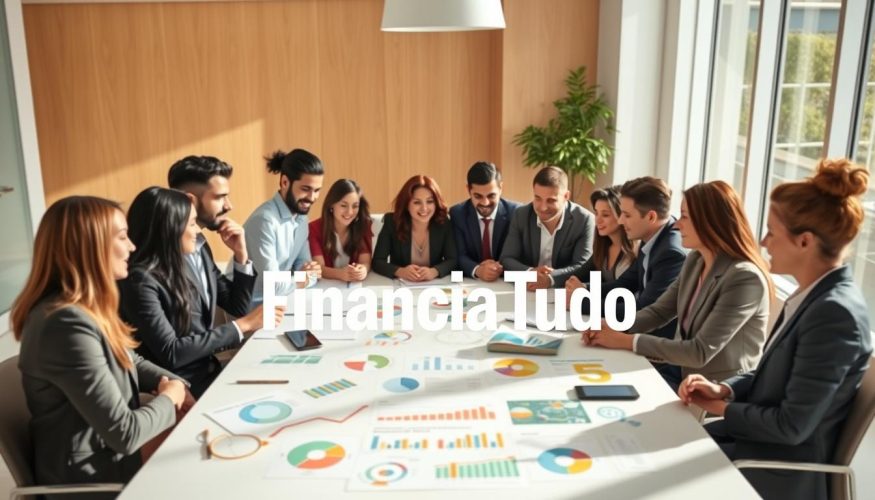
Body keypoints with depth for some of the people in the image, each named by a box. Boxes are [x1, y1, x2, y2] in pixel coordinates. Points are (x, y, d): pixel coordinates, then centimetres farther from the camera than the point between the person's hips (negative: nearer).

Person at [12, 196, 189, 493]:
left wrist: (174, 384, -1)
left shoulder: (86, 308, 2)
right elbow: (124, 433, -29)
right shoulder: (68, 324, -31)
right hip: (91, 479, -9)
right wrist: (169, 398, -9)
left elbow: (130, 362, 18)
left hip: (110, 459, 9)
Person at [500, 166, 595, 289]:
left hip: (565, 293, -1)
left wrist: (550, 279, -30)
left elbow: (583, 267, -13)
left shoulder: (584, 220, -9)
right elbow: (506, 259, -3)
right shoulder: (521, 215, -1)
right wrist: (529, 273, -23)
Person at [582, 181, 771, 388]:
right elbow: (659, 311, 9)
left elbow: (700, 352, -24)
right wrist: (613, 328, -10)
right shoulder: (695, 260, 3)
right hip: (685, 375, 7)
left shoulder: (745, 278, -23)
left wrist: (627, 341, -20)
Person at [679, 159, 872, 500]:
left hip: (781, 472, -8)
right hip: (761, 439, 8)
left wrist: (723, 407, -10)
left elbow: (791, 426, -24)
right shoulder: (815, 295, 4)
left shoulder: (834, 312, -27)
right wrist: (724, 389, -4)